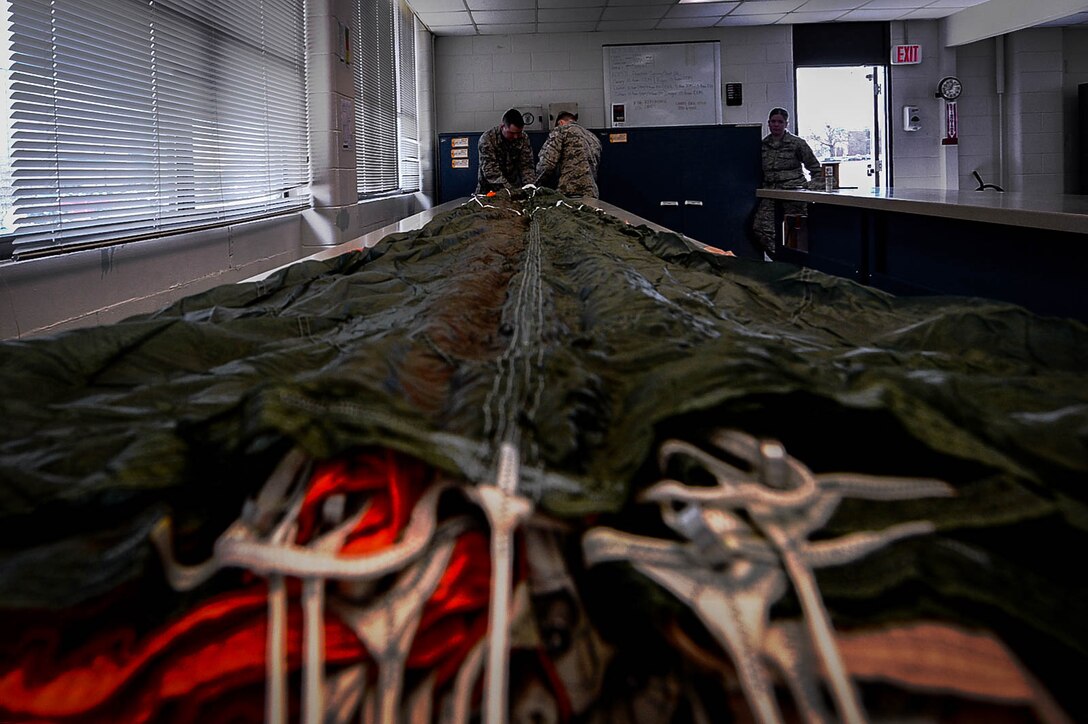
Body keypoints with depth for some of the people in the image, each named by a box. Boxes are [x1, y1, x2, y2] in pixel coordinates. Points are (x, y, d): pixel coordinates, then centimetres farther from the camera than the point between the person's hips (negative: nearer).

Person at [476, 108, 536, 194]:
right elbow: (491, 172, -21)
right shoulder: (487, 139, -14)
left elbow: (526, 167, 0)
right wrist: (510, 191, -31)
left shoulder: (523, 138, -1)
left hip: (514, 188, 4)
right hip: (489, 191, -4)